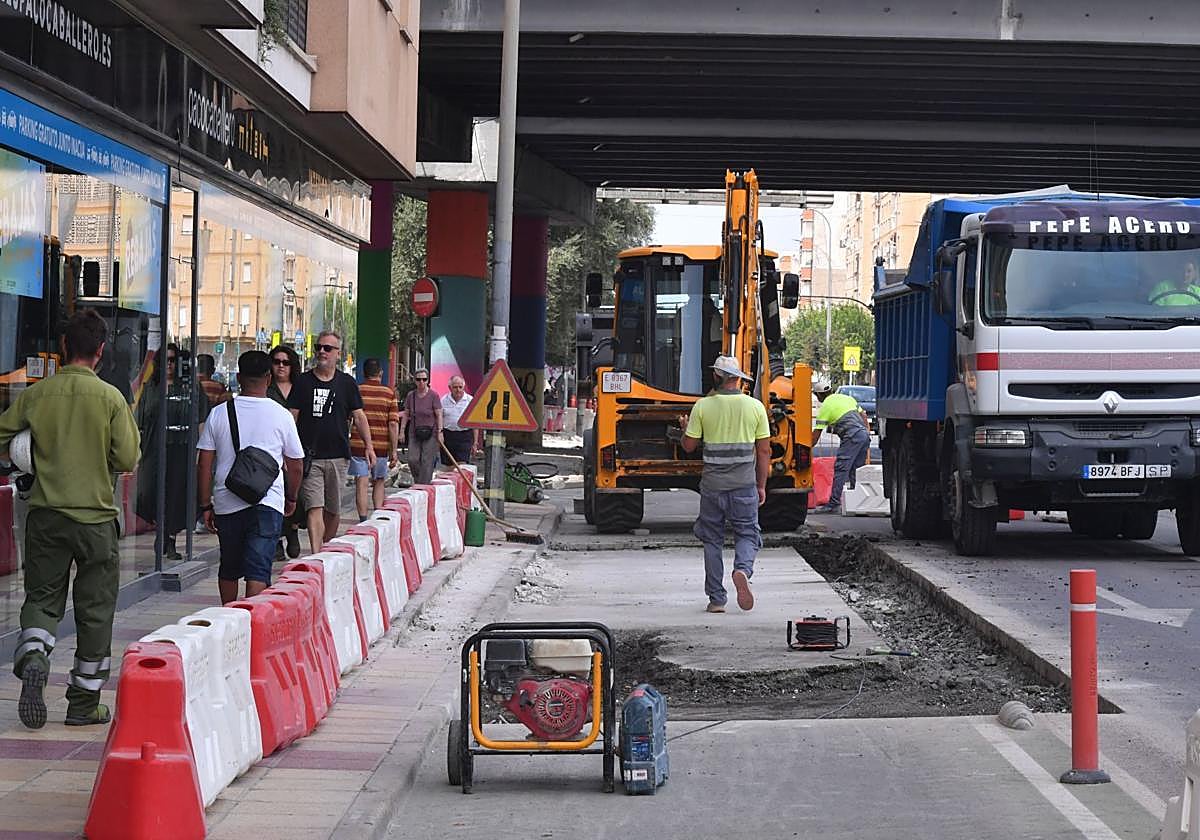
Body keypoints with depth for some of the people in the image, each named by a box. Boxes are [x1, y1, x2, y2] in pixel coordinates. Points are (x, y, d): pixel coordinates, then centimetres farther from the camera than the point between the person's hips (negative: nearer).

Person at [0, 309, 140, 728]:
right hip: (96, 516, -2)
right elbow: (127, 460, -9)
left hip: (45, 514, 2)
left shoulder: (36, 394, -2)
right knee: (94, 610, 8)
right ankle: (84, 704, 14)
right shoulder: (110, 398, -8)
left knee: (41, 598, 13)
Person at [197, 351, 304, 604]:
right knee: (258, 571, -5)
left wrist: (206, 506, 9)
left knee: (229, 569, 19)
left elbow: (204, 465, 2)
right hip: (268, 505, -3)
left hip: (226, 504, 3)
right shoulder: (281, 416, -2)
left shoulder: (219, 414, 2)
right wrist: (291, 498, 22)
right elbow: (296, 466, 5)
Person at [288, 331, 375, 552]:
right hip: (310, 457, -2)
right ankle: (316, 556, -20)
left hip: (338, 455, 2)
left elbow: (359, 416, 9)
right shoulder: (303, 381, 6)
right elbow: (292, 417, 5)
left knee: (333, 510, 10)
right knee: (314, 508, -12)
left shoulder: (347, 383, 8)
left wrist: (369, 445, 0)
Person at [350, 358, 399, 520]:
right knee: (379, 482, 17)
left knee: (362, 485, -2)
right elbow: (393, 424, -4)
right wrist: (394, 451, 0)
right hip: (381, 446, 1)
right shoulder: (389, 394, 1)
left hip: (358, 444, -1)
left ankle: (363, 521, -7)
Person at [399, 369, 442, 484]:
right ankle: (417, 482, 14)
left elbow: (439, 415, -4)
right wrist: (402, 431, 7)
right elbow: (406, 414, 12)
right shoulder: (411, 395, 7)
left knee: (427, 462, -7)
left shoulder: (433, 396, -4)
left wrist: (440, 432, -10)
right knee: (412, 460, -7)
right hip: (415, 432, 3)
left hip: (431, 433, -3)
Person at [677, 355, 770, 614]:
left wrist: (685, 428, 22)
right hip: (745, 485, 0)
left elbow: (688, 445, 0)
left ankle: (716, 599, 10)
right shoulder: (755, 406, -1)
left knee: (712, 540, 10)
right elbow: (764, 450, 1)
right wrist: (761, 486, 10)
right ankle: (742, 569, -20)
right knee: (747, 534, 11)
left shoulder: (703, 406, -4)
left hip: (712, 485, 0)